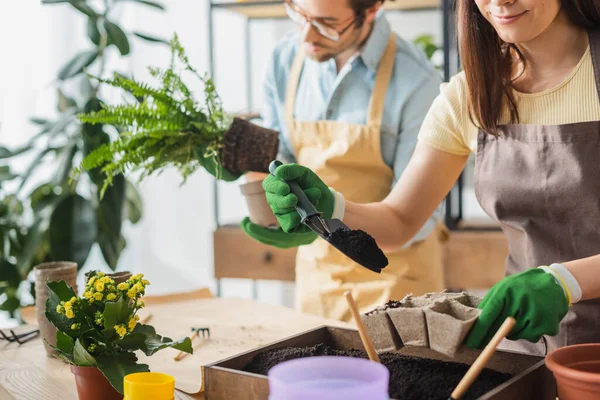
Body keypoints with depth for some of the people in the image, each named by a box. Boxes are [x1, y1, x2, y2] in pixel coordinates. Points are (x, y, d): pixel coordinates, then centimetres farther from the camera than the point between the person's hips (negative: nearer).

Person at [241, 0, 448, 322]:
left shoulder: (415, 81, -22)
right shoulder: (285, 58, -6)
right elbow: (284, 162, 5)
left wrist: (326, 222, -34)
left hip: (393, 268, -5)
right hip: (316, 264, 5)